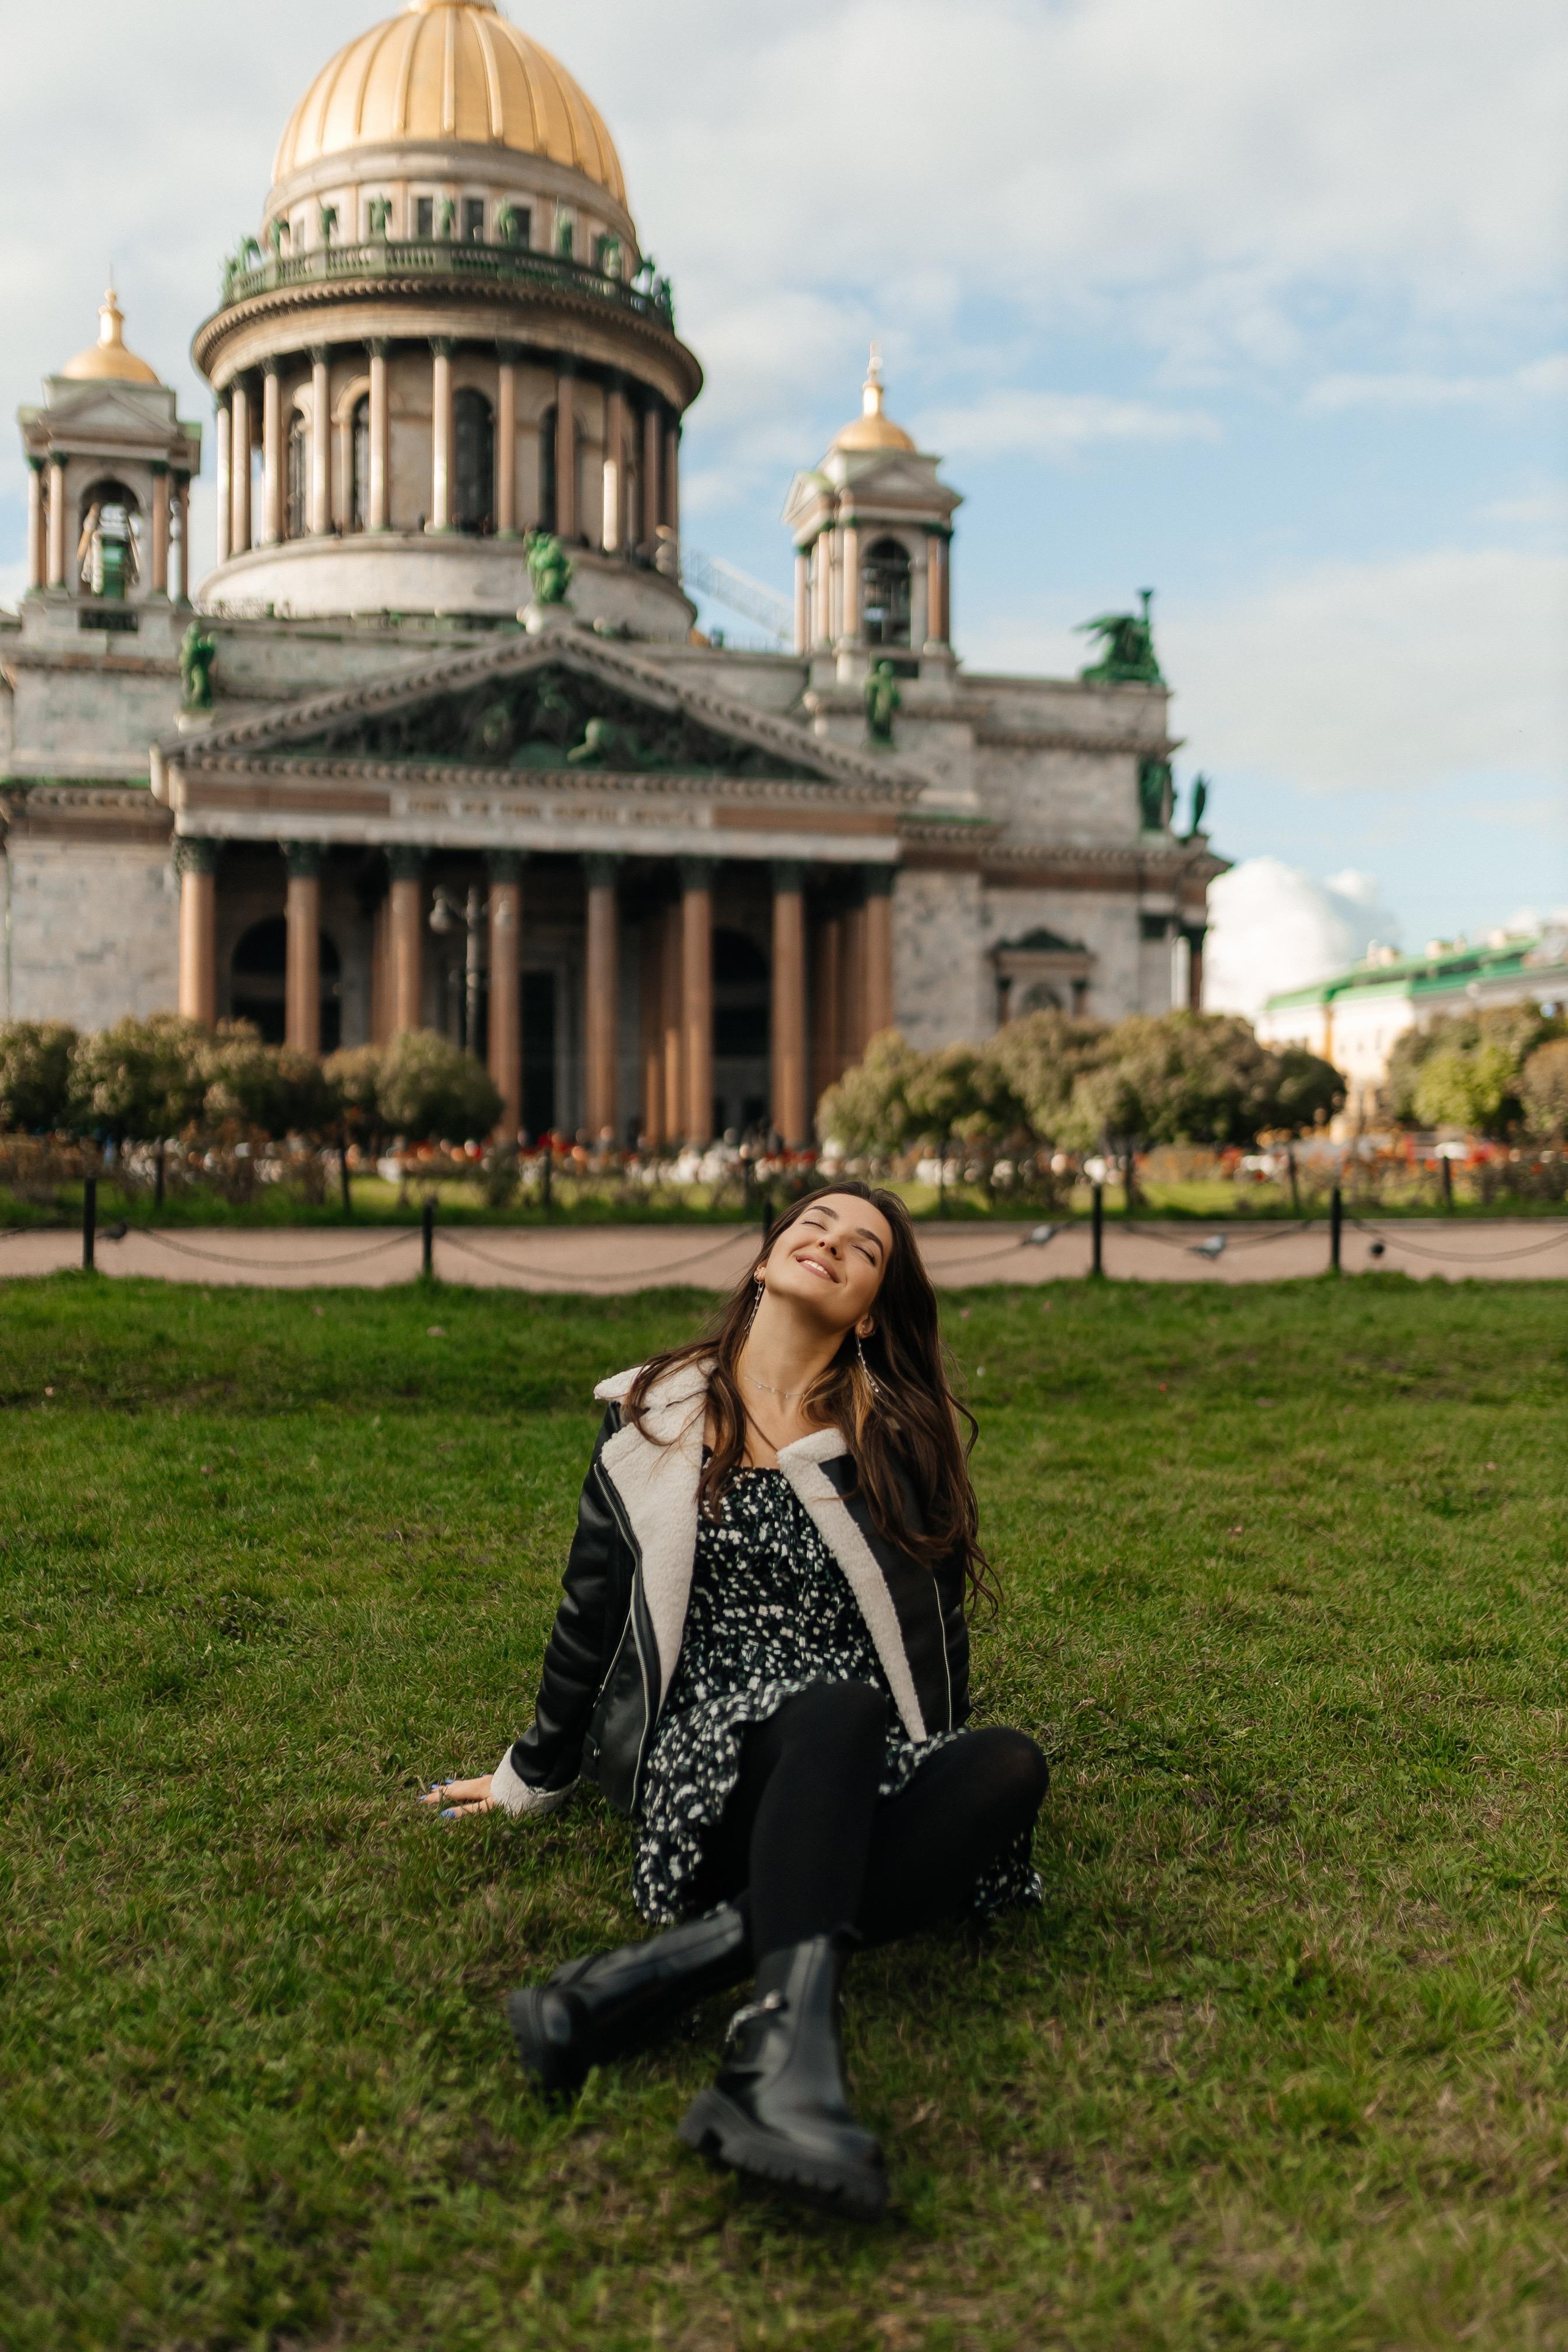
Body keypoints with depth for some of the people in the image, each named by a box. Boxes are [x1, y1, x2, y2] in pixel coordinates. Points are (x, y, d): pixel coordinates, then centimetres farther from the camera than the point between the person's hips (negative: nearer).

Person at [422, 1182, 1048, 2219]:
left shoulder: (901, 1440, 10)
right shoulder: (654, 1419, 9)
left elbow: (934, 1625, 14)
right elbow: (593, 1611, 16)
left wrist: (928, 1781, 7)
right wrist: (535, 1779, 23)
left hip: (860, 1779, 2)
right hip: (699, 1757, -2)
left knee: (1011, 1763, -32)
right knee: (838, 1711, -36)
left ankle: (683, 1961, -44)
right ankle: (790, 2054, -57)